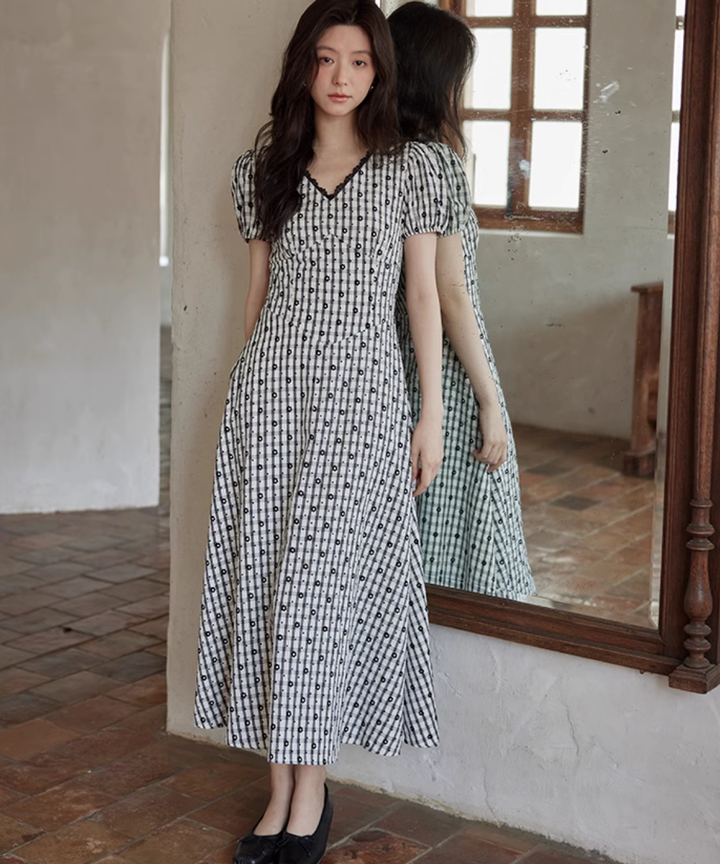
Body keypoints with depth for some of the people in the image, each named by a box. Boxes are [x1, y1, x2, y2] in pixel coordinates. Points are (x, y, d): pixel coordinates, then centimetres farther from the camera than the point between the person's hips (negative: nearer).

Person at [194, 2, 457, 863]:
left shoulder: (409, 167, 4)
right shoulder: (266, 167, 11)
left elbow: (424, 294, 4)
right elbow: (258, 289, 15)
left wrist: (431, 415, 0)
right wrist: (253, 379, 15)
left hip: (360, 389, -3)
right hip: (270, 385, 3)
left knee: (321, 577, -6)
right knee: (265, 577, 1)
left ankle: (312, 785, 7)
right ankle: (281, 787, 11)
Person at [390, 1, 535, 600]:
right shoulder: (437, 156, -14)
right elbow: (451, 294, -17)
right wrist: (491, 403, -13)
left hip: (389, 366, 8)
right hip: (447, 369, -8)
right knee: (466, 550, 0)